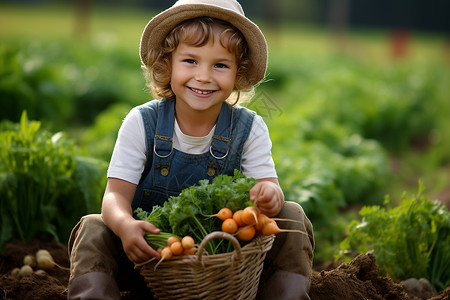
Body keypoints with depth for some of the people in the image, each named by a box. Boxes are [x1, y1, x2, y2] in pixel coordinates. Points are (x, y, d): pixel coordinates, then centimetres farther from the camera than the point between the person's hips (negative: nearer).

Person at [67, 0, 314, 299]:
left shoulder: (249, 129, -8)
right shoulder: (142, 123, -12)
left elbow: (269, 185, -13)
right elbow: (117, 193, -17)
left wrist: (270, 196, -42)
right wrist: (124, 225, -43)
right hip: (151, 252, -1)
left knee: (292, 216, -17)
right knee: (93, 229, -25)